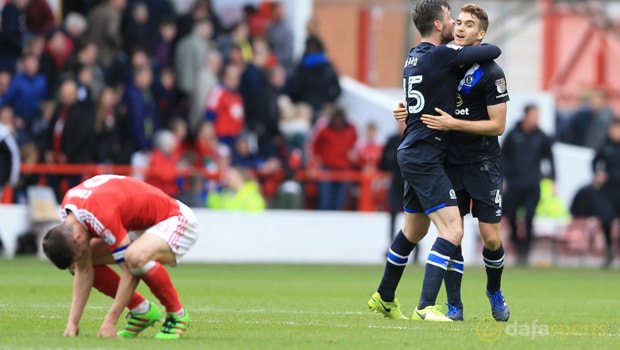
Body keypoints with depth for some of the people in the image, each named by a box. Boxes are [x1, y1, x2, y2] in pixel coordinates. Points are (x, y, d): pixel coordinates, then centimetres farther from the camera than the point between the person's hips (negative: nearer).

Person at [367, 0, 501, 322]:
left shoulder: (415, 55, 10)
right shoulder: (439, 55, -17)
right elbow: (494, 52, -13)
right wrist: (484, 48, 8)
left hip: (413, 154, 10)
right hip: (425, 158, -10)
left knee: (414, 230, 23)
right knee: (452, 231, -15)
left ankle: (384, 297, 36)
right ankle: (426, 307, -22)